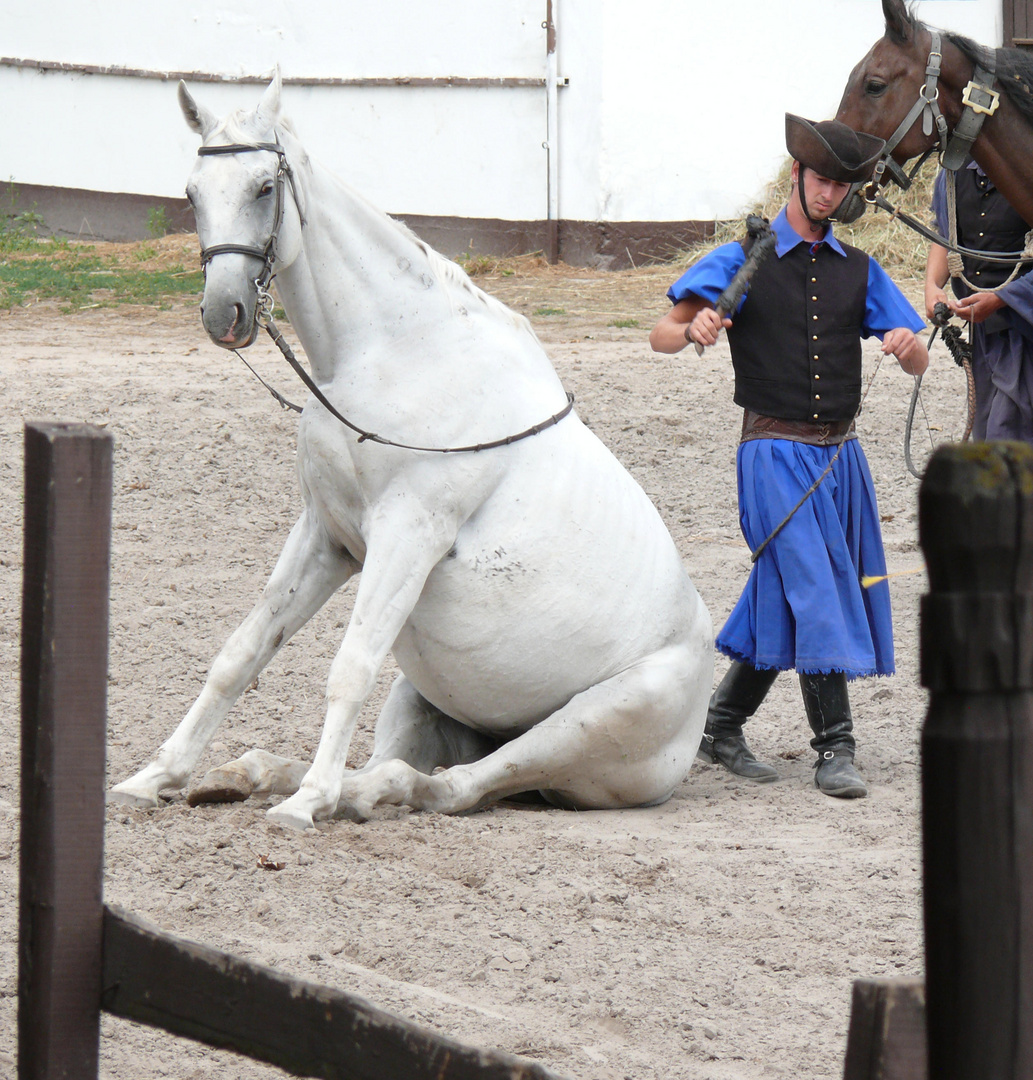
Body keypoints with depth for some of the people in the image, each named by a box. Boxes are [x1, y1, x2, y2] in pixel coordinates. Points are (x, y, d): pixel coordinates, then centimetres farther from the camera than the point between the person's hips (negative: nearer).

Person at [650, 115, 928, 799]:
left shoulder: (860, 271, 13)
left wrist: (908, 345, -18)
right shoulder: (742, 263, 2)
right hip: (775, 452, -4)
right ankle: (834, 746, -13)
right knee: (814, 592, -14)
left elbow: (919, 365, 7)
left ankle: (721, 726, 22)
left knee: (783, 604, 8)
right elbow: (661, 337, -4)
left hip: (840, 453, 4)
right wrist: (693, 329, -27)